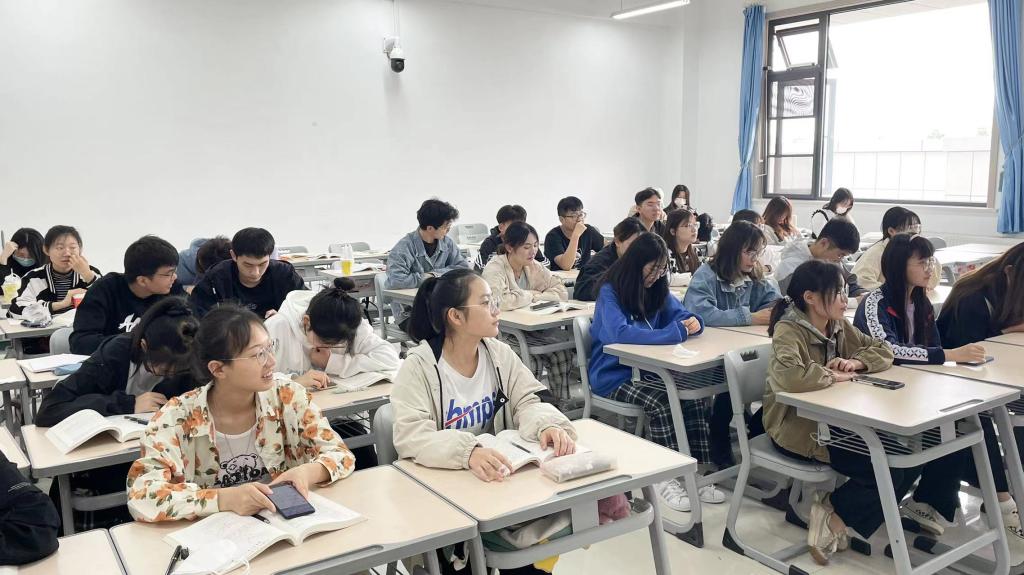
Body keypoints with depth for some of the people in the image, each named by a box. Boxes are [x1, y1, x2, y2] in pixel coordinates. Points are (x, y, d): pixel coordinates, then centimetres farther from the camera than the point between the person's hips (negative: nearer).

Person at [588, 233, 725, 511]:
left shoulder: (657, 289, 8)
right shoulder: (611, 292, -13)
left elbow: (680, 313, 13)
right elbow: (619, 333, -29)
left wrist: (692, 322, -14)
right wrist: (675, 332, -28)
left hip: (648, 369, 6)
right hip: (613, 376, -6)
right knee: (660, 399, -32)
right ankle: (667, 479, -20)